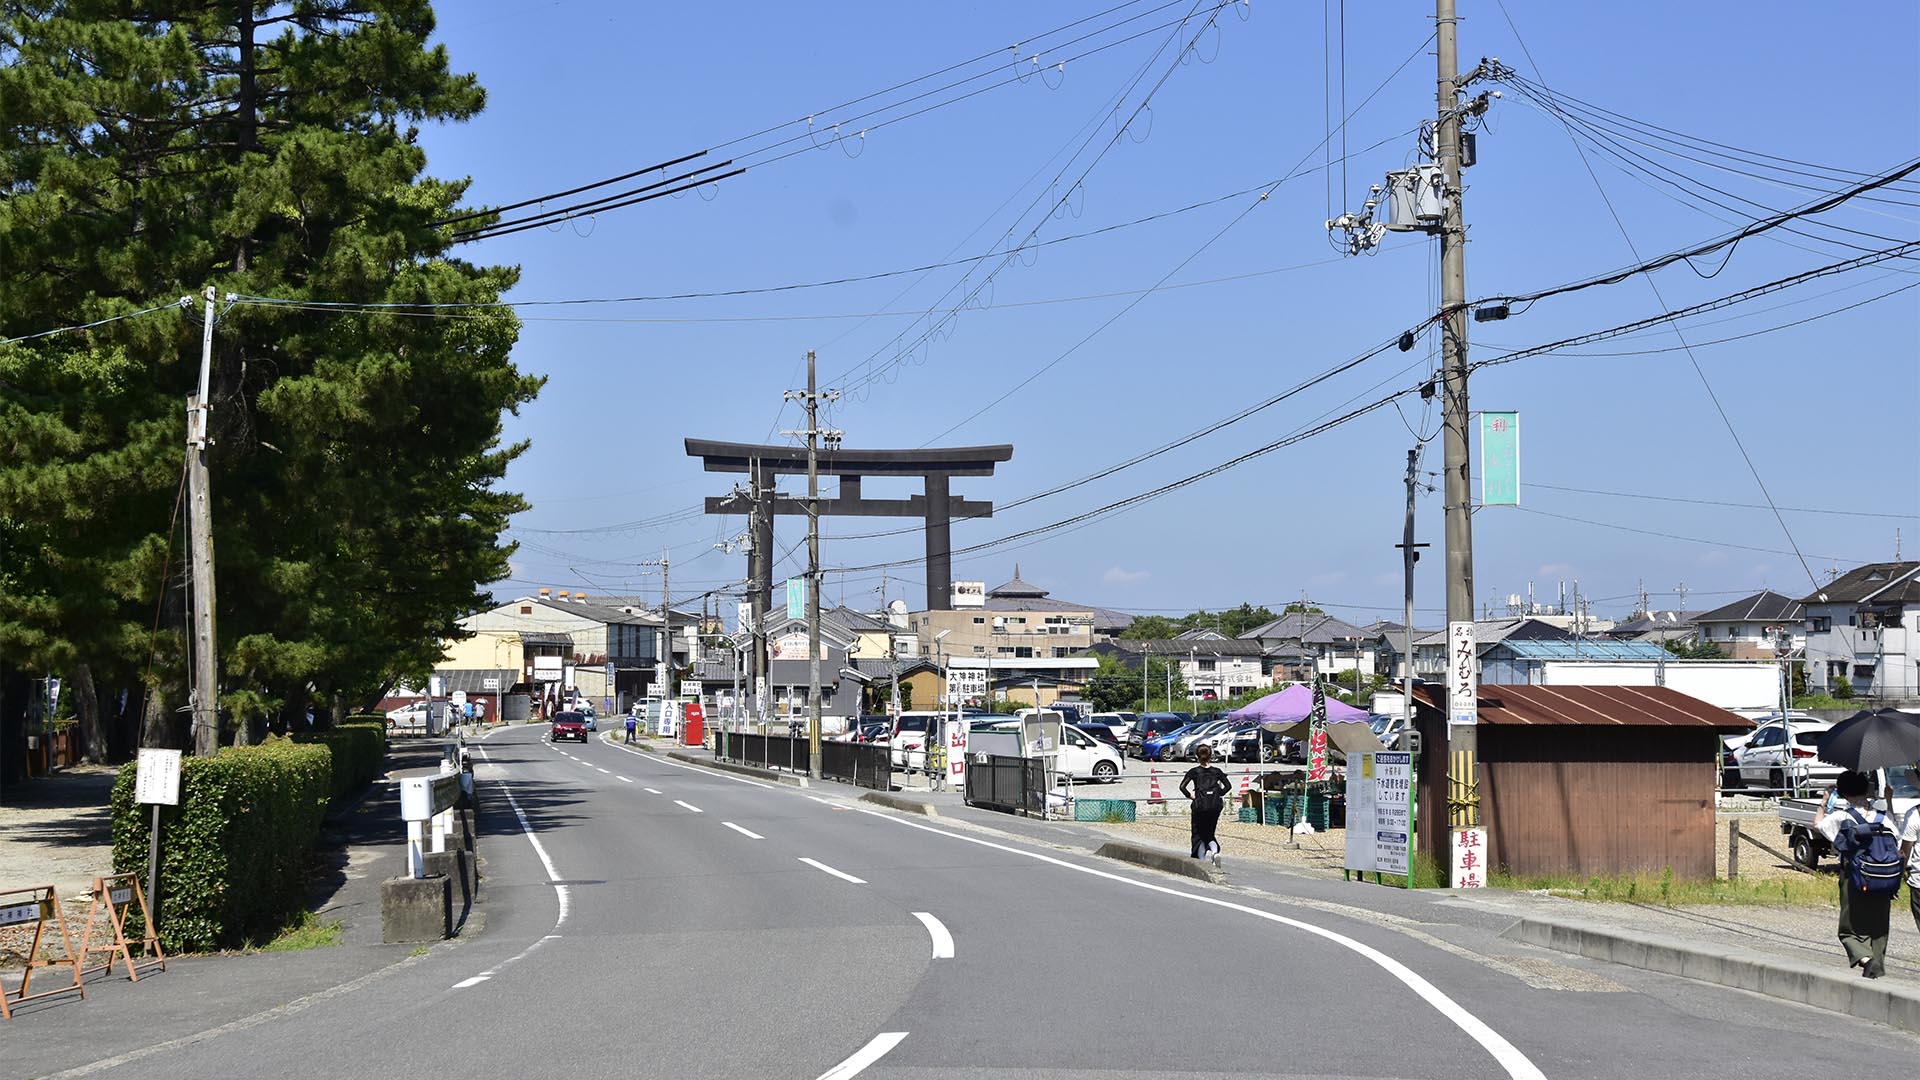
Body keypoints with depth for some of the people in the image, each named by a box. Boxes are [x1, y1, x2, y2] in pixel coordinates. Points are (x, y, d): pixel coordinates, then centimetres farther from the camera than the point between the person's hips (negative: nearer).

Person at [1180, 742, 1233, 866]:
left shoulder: (1194, 771, 0)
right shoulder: (1216, 771, 7)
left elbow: (1182, 786, -9)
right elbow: (1228, 785, 1)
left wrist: (1190, 795, 3)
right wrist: (1218, 794, 8)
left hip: (1200, 805, -3)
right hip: (1215, 805, 3)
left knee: (1198, 834, 10)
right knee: (1210, 833, 13)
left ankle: (1201, 859, -1)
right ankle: (1215, 850, -17)